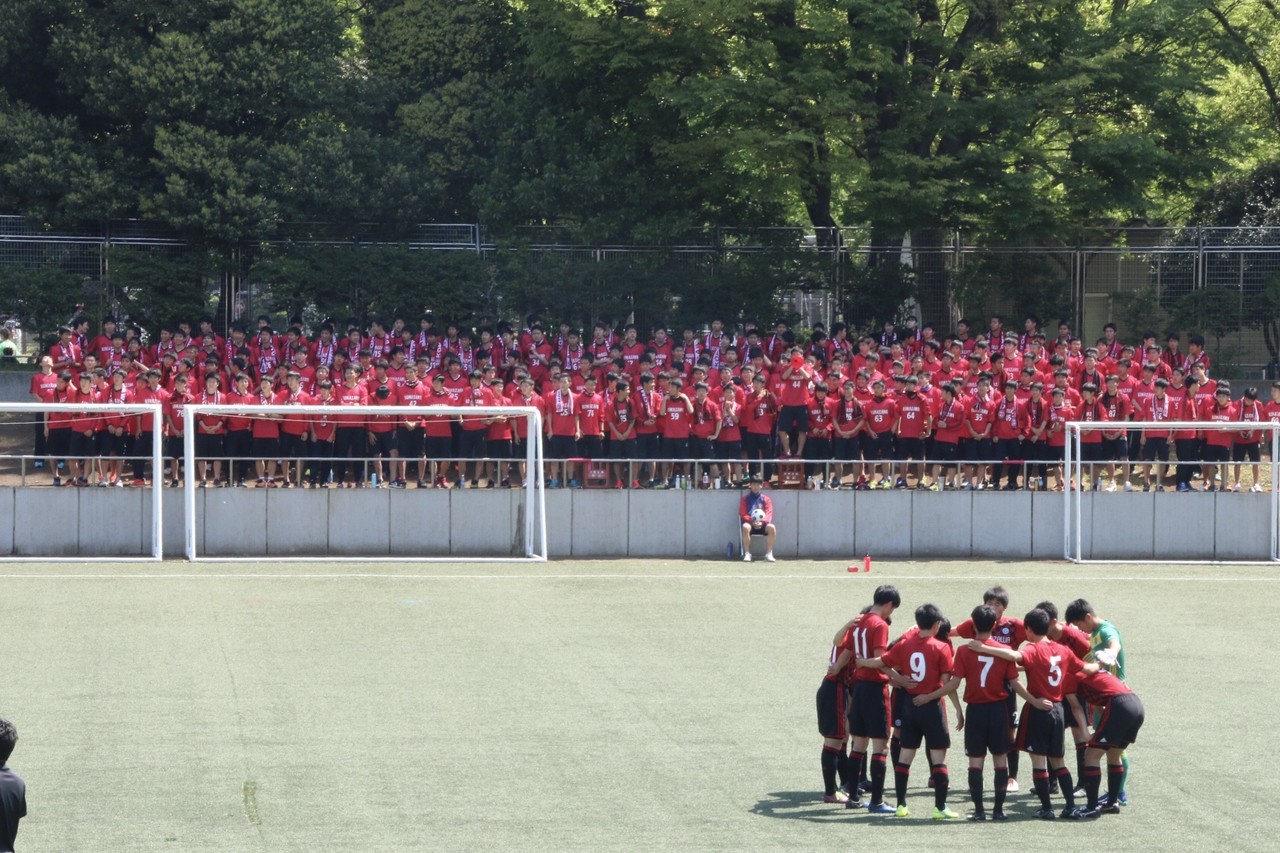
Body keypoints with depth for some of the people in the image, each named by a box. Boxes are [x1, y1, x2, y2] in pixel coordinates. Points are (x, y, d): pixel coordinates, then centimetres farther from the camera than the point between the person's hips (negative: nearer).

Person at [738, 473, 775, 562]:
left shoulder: (766, 499, 11)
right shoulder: (745, 499, 10)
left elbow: (768, 514, 0)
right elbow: (743, 514, 1)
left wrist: (762, 522, -23)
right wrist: (752, 521, -19)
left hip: (762, 524, 1)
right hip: (750, 523, -1)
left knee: (772, 527, -33)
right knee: (745, 527, -38)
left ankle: (769, 553, -23)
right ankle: (747, 553, -30)